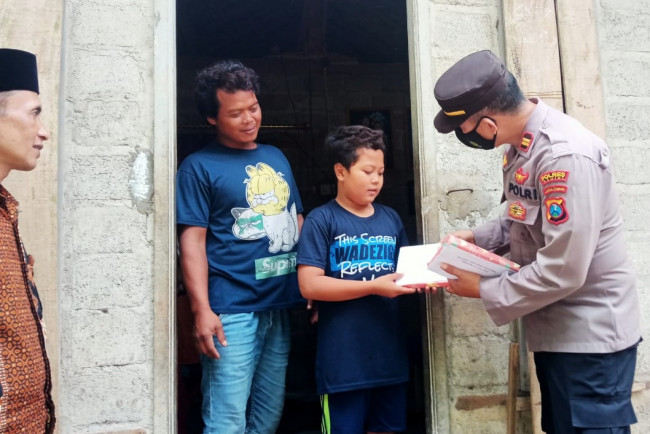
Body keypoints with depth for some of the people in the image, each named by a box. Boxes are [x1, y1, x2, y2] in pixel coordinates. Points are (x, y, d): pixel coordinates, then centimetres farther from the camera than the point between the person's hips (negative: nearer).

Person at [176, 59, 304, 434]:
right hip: (232, 310, -6)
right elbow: (193, 241, -8)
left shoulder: (277, 157, 14)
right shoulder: (199, 167, -3)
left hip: (281, 306, 6)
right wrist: (201, 310, -16)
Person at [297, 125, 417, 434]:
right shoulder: (321, 220, -8)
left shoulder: (391, 219, 10)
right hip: (343, 360, -5)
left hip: (390, 354, 6)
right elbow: (309, 285, -16)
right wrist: (373, 286, -20)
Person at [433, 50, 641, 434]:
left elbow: (563, 271, -28)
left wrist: (484, 290, -16)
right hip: (555, 329, 9)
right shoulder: (521, 142, 2)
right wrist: (475, 237, 1)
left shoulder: (566, 155, -28)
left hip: (591, 333, -9)